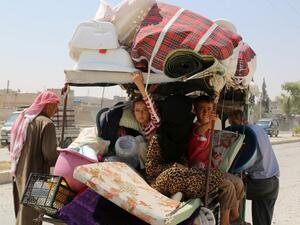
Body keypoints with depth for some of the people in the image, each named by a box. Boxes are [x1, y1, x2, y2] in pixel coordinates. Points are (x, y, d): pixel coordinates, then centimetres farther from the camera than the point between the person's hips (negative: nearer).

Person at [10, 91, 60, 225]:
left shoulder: (23, 118, 7)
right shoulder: (46, 123, -17)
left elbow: (12, 147, 13)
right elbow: (49, 154, -21)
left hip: (18, 172, 8)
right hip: (34, 174, -8)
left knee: (22, 209, 21)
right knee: (31, 212, 3)